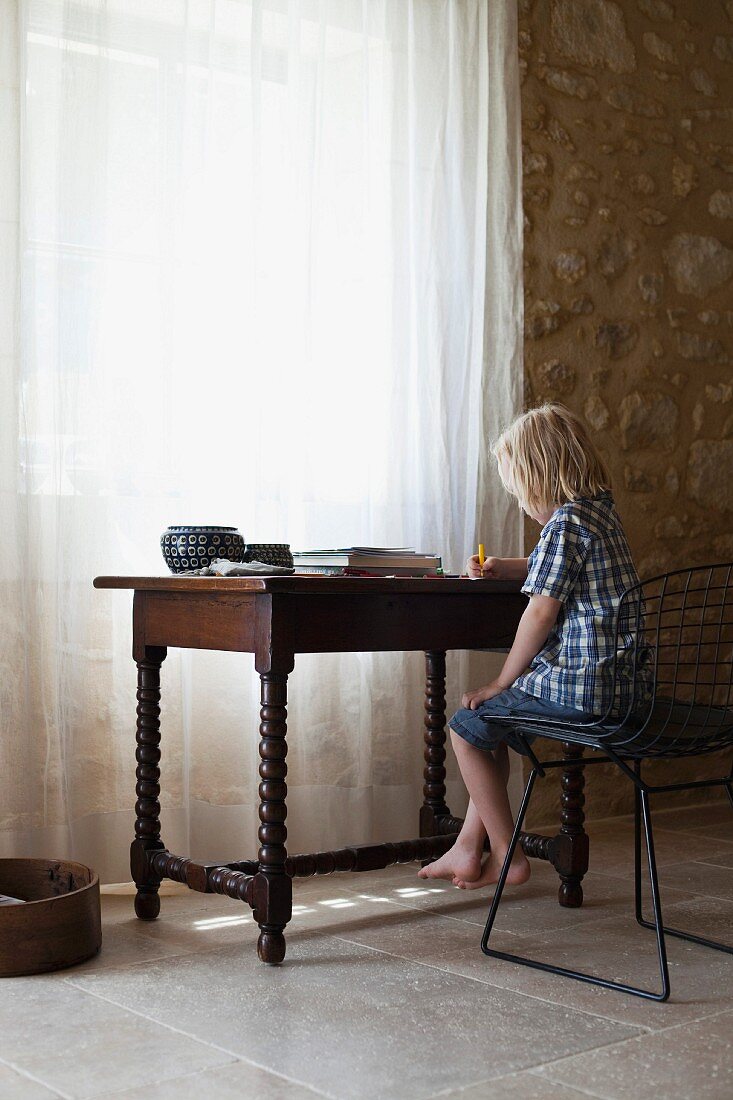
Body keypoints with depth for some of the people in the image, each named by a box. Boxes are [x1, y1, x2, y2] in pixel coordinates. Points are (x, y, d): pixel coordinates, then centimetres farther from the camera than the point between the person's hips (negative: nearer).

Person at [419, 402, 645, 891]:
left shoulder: (565, 522, -16)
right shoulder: (603, 512, 14)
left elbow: (541, 612, -18)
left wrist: (501, 683, -8)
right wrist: (501, 568, 19)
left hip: (577, 685, -10)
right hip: (617, 683, 10)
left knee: (469, 726, 5)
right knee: (494, 721, 24)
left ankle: (507, 855, 11)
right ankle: (467, 850, 22)